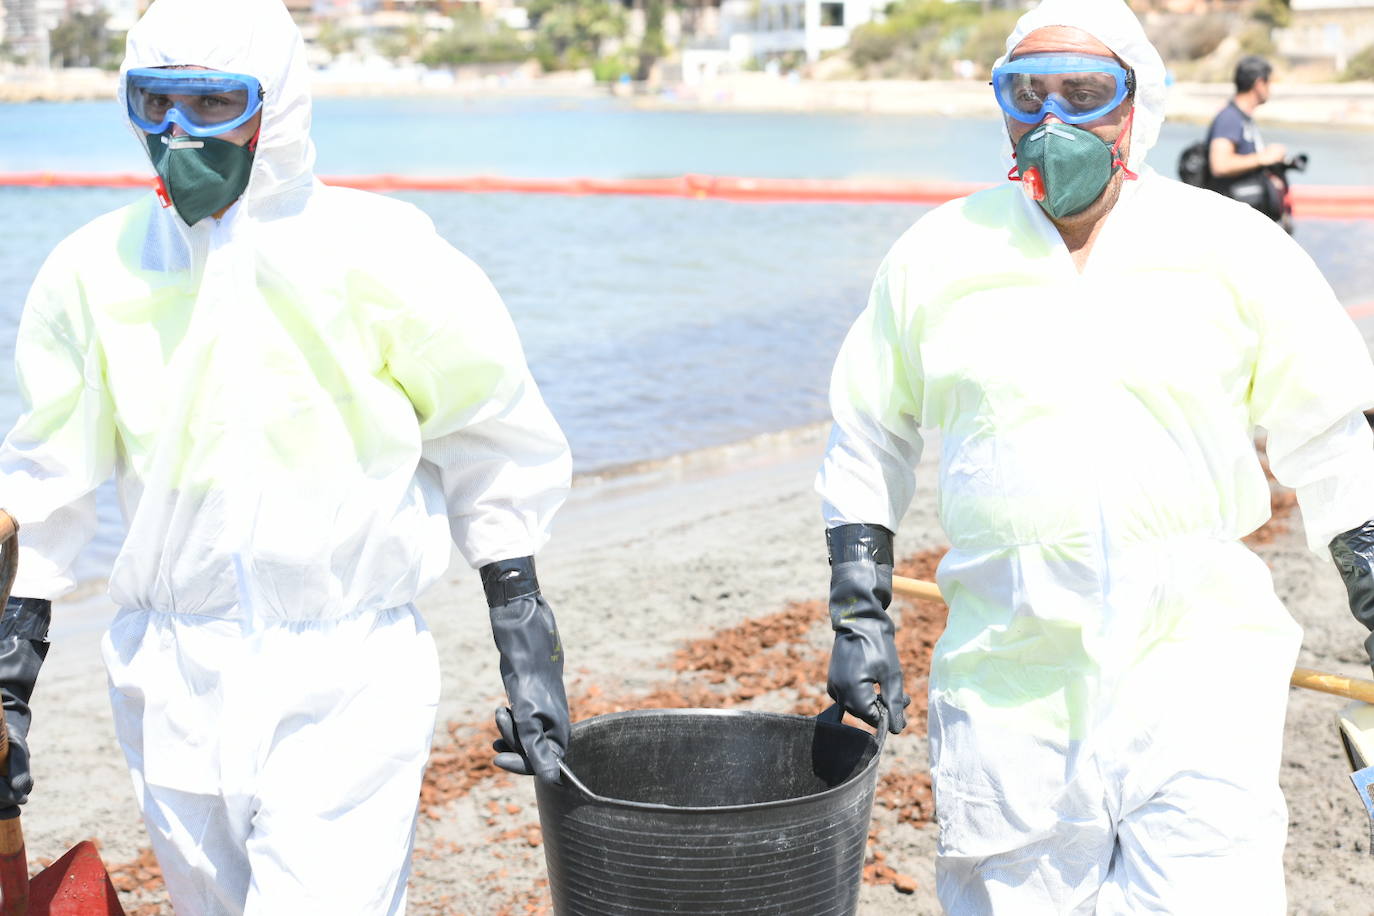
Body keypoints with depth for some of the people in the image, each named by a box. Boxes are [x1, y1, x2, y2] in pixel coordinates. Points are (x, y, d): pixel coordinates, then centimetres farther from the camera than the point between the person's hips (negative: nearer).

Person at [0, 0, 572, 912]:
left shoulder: (378, 256, -9)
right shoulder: (99, 271, 0)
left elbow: (493, 444, 1)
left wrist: (527, 645, 0)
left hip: (349, 676, -3)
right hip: (174, 681, 4)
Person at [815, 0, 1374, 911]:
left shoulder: (1234, 247, 4)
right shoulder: (937, 257, 7)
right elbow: (869, 443, 15)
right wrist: (860, 616, 10)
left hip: (1200, 658, -1)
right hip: (1007, 666, 1)